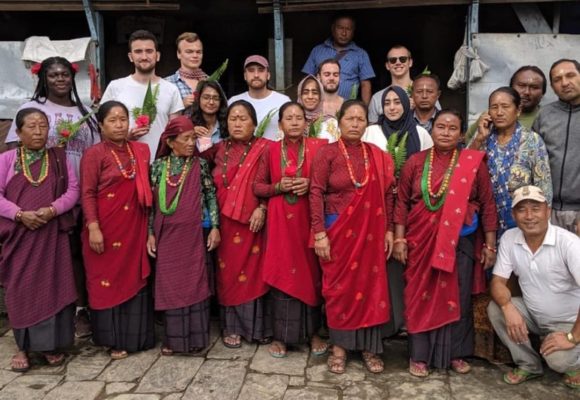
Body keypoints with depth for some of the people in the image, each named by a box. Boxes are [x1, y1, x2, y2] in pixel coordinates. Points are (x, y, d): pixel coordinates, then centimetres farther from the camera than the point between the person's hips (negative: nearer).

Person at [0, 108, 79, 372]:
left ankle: (51, 344, 13)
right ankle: (23, 346, 14)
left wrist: (53, 209, -14)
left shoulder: (59, 158, 7)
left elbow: (73, 189, 2)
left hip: (52, 234, 1)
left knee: (53, 286, 0)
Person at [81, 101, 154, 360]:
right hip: (106, 227, -4)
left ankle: (134, 335, 22)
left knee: (134, 278, 9)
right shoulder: (94, 154, -5)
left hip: (134, 226, 4)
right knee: (108, 280, 4)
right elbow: (87, 194, -9)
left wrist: (150, 226, 7)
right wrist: (93, 228, -17)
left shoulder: (141, 150, 8)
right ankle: (113, 338, 17)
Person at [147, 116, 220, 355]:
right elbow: (151, 201, 5)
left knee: (194, 285, 2)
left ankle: (194, 336, 14)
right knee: (170, 286, 7)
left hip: (193, 236, -1)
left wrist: (215, 226, -5)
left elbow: (211, 196, 2)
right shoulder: (158, 166, 3)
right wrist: (150, 233, 1)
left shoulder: (200, 165, 0)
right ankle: (173, 338, 19)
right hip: (166, 236, 1)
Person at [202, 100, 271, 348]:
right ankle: (232, 327, 18)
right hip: (226, 221, 3)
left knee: (254, 270, 3)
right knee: (229, 271, 7)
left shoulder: (264, 149, -1)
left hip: (254, 220, -3)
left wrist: (262, 209, -15)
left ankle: (257, 325, 17)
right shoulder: (218, 149, 10)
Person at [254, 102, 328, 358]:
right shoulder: (271, 150, 5)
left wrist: (311, 184, -14)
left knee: (310, 272, 6)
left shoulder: (318, 147, 2)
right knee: (281, 273, 3)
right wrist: (278, 186, -11)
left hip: (308, 219, 0)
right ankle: (280, 335, 14)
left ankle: (312, 332, 21)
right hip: (280, 219, 0)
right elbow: (257, 186, 6)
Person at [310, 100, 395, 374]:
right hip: (338, 231, -3)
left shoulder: (378, 156, 7)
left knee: (371, 285, 6)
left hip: (371, 233, 3)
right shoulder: (327, 153, -3)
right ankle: (339, 346, 18)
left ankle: (369, 347, 20)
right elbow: (316, 193, -9)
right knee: (340, 286, 5)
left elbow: (388, 195, 8)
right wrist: (319, 233, -15)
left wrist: (389, 230, 3)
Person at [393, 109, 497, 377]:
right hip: (422, 242, 0)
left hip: (461, 242, 0)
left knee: (458, 297, 9)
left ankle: (456, 353, 26)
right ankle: (419, 355, 19)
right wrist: (399, 239, -5)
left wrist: (490, 245, 0)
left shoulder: (474, 163, -1)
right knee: (421, 297, 6)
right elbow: (402, 203, 1)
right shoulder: (415, 162, 1)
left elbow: (487, 205, 1)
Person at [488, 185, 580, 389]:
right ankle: (528, 364, 2)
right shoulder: (509, 238, -10)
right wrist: (508, 307, -29)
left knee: (558, 359, -29)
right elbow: (498, 281, -8)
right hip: (532, 313, 5)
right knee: (495, 308, -19)